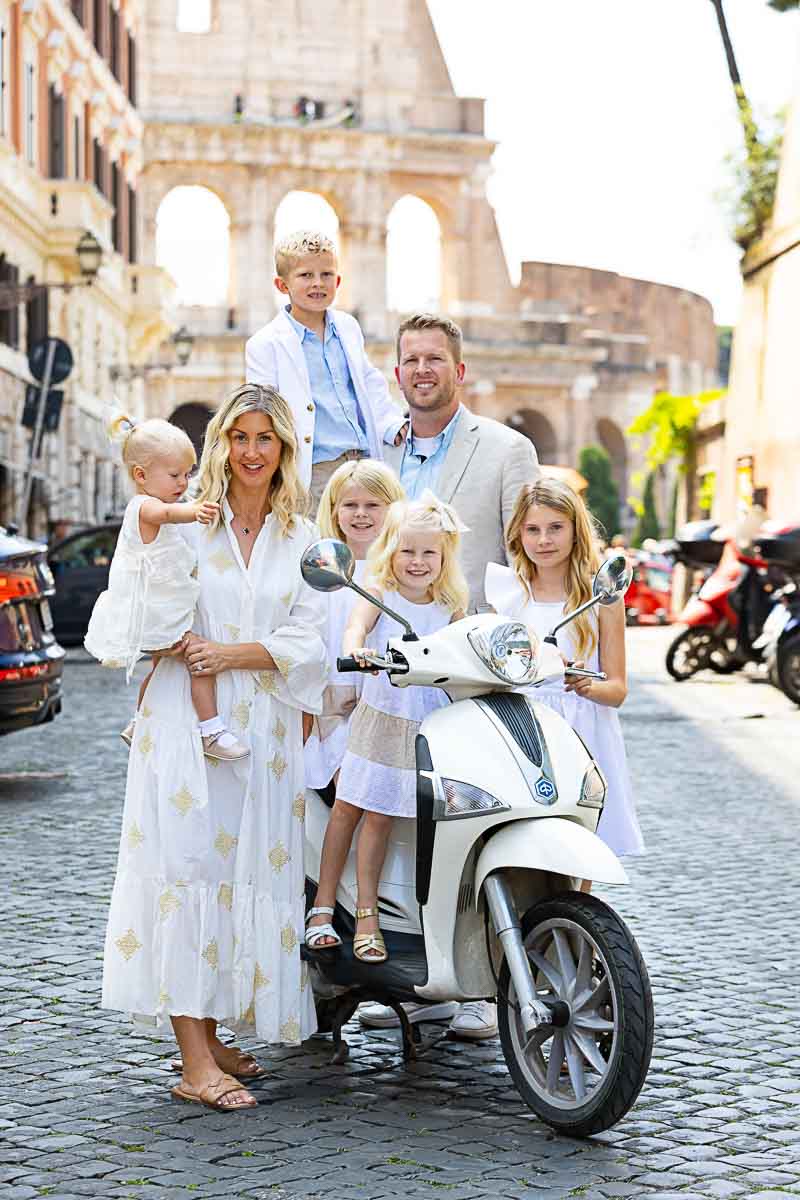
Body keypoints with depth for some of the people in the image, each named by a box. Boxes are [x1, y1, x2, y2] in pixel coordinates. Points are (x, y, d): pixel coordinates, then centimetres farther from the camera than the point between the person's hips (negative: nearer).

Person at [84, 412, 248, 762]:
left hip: (163, 612, 11)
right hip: (155, 615, -11)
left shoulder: (150, 506, 13)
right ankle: (211, 730, -18)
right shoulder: (144, 507, -21)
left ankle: (140, 726, 39)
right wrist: (193, 511, -67)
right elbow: (165, 512, -47)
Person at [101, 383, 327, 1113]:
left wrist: (234, 653, -11)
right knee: (188, 870, -10)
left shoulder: (304, 541, 11)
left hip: (266, 729, 4)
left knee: (251, 875, 5)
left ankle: (211, 1034, 19)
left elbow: (307, 643, 2)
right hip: (185, 721, -4)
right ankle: (195, 1065, -11)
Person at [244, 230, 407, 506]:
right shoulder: (265, 345, -3)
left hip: (365, 462, 5)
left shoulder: (348, 327, 15)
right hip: (314, 473, -5)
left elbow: (371, 386, 25)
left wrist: (396, 427, 14)